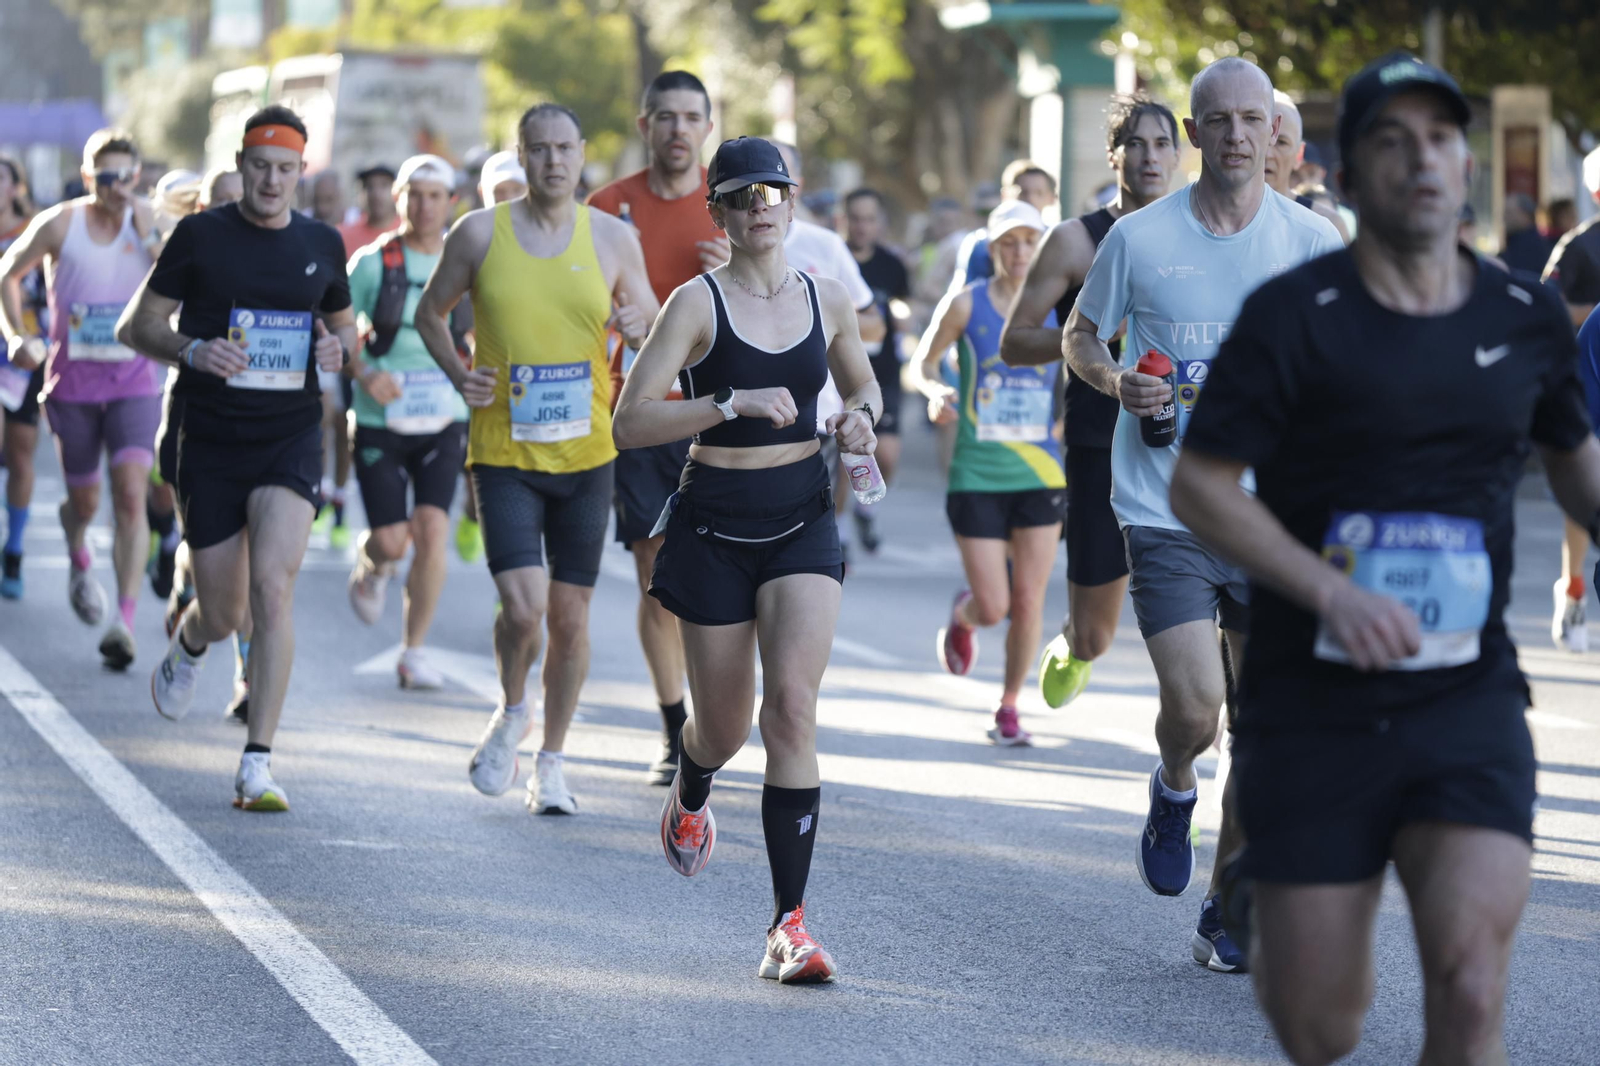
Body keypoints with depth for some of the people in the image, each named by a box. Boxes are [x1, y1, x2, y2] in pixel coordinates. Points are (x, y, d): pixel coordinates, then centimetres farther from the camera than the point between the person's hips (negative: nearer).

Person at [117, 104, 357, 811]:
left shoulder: (321, 245, 8)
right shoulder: (200, 236, -1)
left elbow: (344, 324, 23)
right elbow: (135, 326, 2)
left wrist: (339, 348, -1)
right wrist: (193, 350, -17)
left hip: (291, 441, 1)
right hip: (209, 442, -1)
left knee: (273, 587, -19)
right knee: (222, 613, 5)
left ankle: (257, 765, -17)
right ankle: (187, 644, 45)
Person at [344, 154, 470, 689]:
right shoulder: (373, 262, -4)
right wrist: (363, 374, -17)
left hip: (443, 423, 1)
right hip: (381, 421, -1)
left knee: (432, 529, -13)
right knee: (391, 540, -5)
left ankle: (414, 651, 0)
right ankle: (370, 566, 34)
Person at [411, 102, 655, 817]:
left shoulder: (612, 238, 2)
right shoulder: (479, 234, -2)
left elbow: (655, 331, 12)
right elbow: (430, 311, 12)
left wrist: (639, 327, -12)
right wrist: (457, 374, -5)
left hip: (586, 455, 2)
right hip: (503, 455, -2)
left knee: (570, 616, 5)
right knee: (523, 606, -15)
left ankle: (552, 760, 23)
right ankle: (511, 714, 16)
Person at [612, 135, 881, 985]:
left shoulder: (828, 299, 4)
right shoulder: (697, 302, -8)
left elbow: (862, 382, 23)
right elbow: (629, 422, -14)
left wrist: (859, 418, 0)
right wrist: (734, 403, -24)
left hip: (803, 518, 2)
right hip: (716, 522, -1)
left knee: (792, 704, -17)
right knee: (724, 724, 10)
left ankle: (789, 924, -15)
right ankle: (689, 792, 51)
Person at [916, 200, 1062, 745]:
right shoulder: (966, 305, -4)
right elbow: (924, 361, 7)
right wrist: (935, 391, -14)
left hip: (1041, 475, 2)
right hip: (977, 476, -2)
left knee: (1027, 602, 2)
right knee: (992, 608, -5)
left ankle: (1009, 707, 21)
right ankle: (962, 615, 33)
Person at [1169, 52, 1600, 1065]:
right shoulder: (1295, 316, -6)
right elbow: (1200, 485, -7)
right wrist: (1331, 592, -19)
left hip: (1468, 704, 2)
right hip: (1314, 706, -2)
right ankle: (1267, 923, 40)